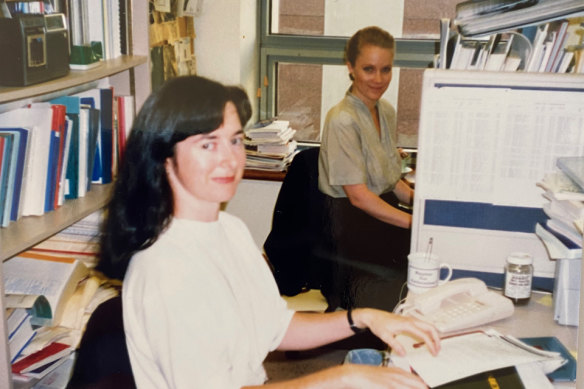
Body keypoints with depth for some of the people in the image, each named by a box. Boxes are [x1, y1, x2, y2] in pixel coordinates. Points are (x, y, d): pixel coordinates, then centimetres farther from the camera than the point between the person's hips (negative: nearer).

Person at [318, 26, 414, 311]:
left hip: (384, 210, 8)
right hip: (353, 226, -8)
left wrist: (418, 199, 0)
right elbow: (358, 195, -19)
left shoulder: (387, 112, 11)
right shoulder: (343, 121, -15)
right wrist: (415, 222, -23)